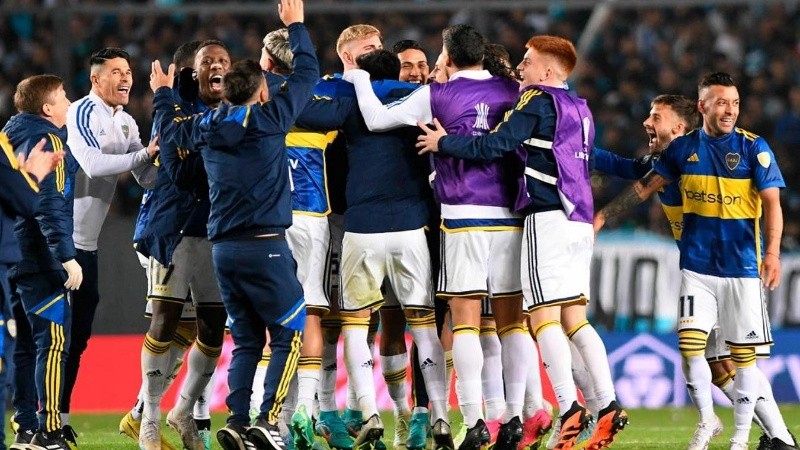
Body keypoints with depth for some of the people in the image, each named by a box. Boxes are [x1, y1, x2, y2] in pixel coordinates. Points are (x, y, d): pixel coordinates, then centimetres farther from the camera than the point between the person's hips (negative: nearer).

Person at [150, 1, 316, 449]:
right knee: (290, 335, 0)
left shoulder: (207, 126, 7)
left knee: (247, 340, 13)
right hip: (265, 246, -6)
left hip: (224, 249, 6)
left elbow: (171, 127, 29)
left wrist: (163, 92, 47)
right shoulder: (268, 119, -7)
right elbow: (307, 74, 3)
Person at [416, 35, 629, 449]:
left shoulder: (538, 100, -5)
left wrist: (443, 143, 0)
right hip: (579, 220, 8)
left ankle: (570, 409, -18)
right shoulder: (579, 109, 19)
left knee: (544, 318, -9)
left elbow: (494, 145, -12)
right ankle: (609, 406, 0)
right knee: (575, 320, 9)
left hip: (547, 217, -8)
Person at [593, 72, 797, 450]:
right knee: (690, 345, -8)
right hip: (697, 266, 2)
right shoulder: (684, 148, 5)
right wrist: (604, 214, 10)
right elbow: (646, 185, 14)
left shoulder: (754, 148, -3)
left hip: (742, 267, -2)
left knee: (743, 354, 0)